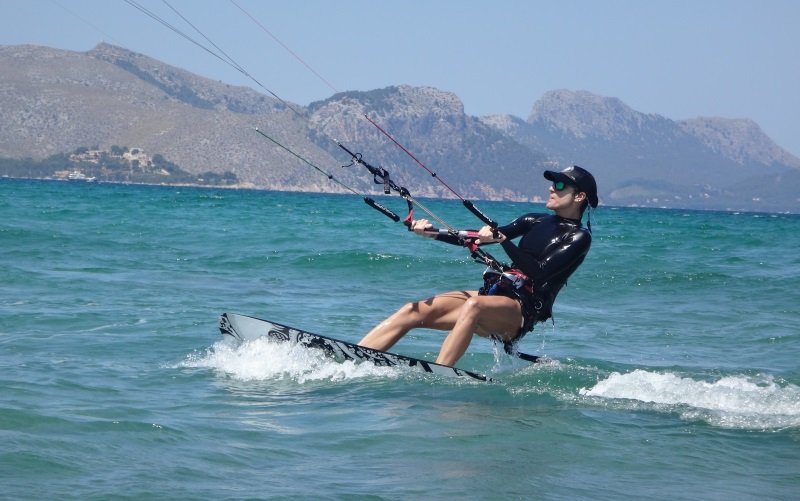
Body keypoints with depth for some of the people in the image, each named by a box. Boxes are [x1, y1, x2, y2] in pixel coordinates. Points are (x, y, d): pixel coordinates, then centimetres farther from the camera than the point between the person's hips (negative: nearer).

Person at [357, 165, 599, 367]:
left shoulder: (579, 238, -1)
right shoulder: (536, 222, 19)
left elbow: (539, 273, -16)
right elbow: (475, 239, 13)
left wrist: (503, 240, -25)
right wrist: (433, 233, 0)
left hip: (522, 310, -7)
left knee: (474, 306, -39)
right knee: (412, 311, -9)